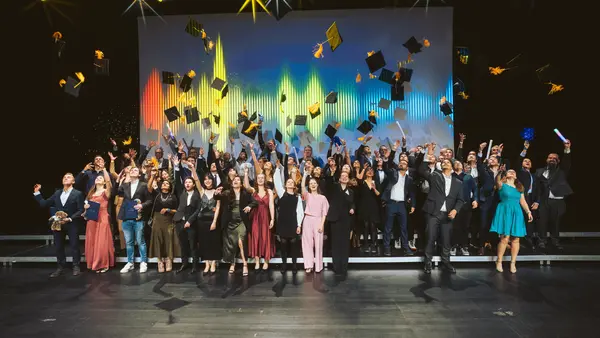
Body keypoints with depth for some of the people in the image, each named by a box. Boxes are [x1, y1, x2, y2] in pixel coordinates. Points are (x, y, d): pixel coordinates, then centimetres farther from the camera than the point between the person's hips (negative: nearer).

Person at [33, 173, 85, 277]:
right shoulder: (57, 193, 10)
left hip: (72, 224, -5)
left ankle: (76, 267, 16)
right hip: (58, 224, 5)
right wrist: (37, 192, 4)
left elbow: (81, 210, -10)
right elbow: (44, 204, 8)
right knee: (58, 247, 11)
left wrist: (69, 219, -19)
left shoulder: (78, 194, -5)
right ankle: (60, 267, 23)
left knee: (74, 246, 3)